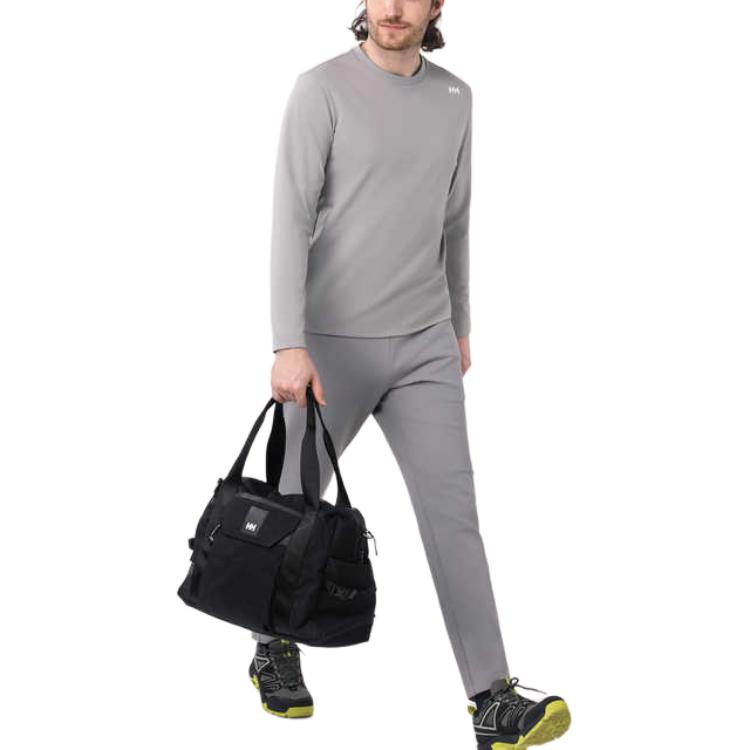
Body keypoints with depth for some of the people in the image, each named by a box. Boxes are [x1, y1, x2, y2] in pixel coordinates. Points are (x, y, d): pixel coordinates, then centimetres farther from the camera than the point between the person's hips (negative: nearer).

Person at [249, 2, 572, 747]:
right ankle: (275, 648, 38)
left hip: (425, 348, 3)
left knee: (451, 507, -6)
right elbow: (290, 221, -16)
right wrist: (288, 345, -24)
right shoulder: (322, 89, -10)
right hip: (332, 343, -3)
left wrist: (460, 325, 21)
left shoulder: (454, 98, 6)